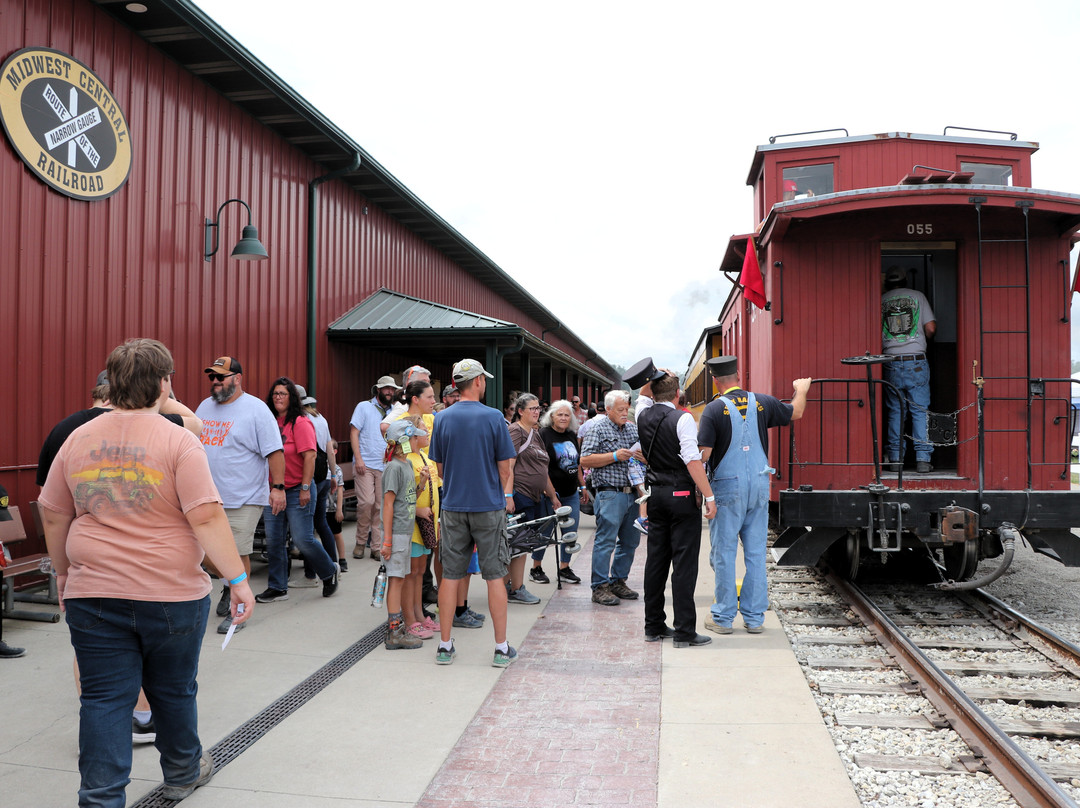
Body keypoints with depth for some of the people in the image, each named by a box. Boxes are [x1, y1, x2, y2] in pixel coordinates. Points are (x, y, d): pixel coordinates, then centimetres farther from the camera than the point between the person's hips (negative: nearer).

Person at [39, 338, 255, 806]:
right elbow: (207, 518, -18)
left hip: (94, 593, 3)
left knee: (104, 700, 9)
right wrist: (238, 580, -13)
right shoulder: (178, 441, -13)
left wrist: (64, 572, 26)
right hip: (172, 593, -2)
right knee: (173, 692, 17)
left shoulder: (78, 440, 3)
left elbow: (53, 516, 12)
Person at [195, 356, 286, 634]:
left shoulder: (255, 409, -8)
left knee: (238, 553, -2)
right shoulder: (205, 407, 13)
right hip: (207, 496, 7)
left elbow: (274, 451, -11)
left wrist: (278, 487, -16)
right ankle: (229, 586, 38)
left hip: (243, 499, -6)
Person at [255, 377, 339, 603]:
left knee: (303, 540, -5)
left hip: (296, 491, -6)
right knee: (273, 541, 8)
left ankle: (329, 572, 20)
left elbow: (309, 457, -15)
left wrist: (305, 488, -18)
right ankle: (277, 588, 20)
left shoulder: (300, 423, -10)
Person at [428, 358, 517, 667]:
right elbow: (504, 469, -5)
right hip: (489, 506, -2)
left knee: (450, 575, 9)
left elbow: (440, 469, 7)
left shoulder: (442, 418, 0)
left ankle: (445, 645, 16)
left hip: (453, 506, 3)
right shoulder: (493, 417, -8)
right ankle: (501, 648, 10)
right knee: (495, 575, 5)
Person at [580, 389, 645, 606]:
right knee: (605, 541, -7)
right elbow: (585, 460, -10)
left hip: (633, 493, 7)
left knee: (630, 541, 11)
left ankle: (618, 581, 24)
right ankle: (600, 588, 0)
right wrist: (614, 456, -17)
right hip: (610, 494, -7)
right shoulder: (598, 429, -2)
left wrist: (645, 458, -2)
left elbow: (647, 456, 23)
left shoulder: (633, 429, 16)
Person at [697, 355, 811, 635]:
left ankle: (723, 617, 10)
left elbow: (703, 454, -16)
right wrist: (801, 390, 40)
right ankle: (754, 617, 15)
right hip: (759, 485, 4)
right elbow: (795, 413, 21)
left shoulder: (714, 409, -10)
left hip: (728, 487, -4)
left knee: (724, 552, 4)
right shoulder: (762, 402, 3)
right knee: (756, 552, 9)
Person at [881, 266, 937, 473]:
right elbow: (931, 328, 2)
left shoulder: (881, 300, 8)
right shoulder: (917, 296, 7)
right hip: (916, 361, -1)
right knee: (920, 411, 2)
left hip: (891, 362, 1)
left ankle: (895, 458, 7)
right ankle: (922, 459, 0)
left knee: (895, 411, 7)